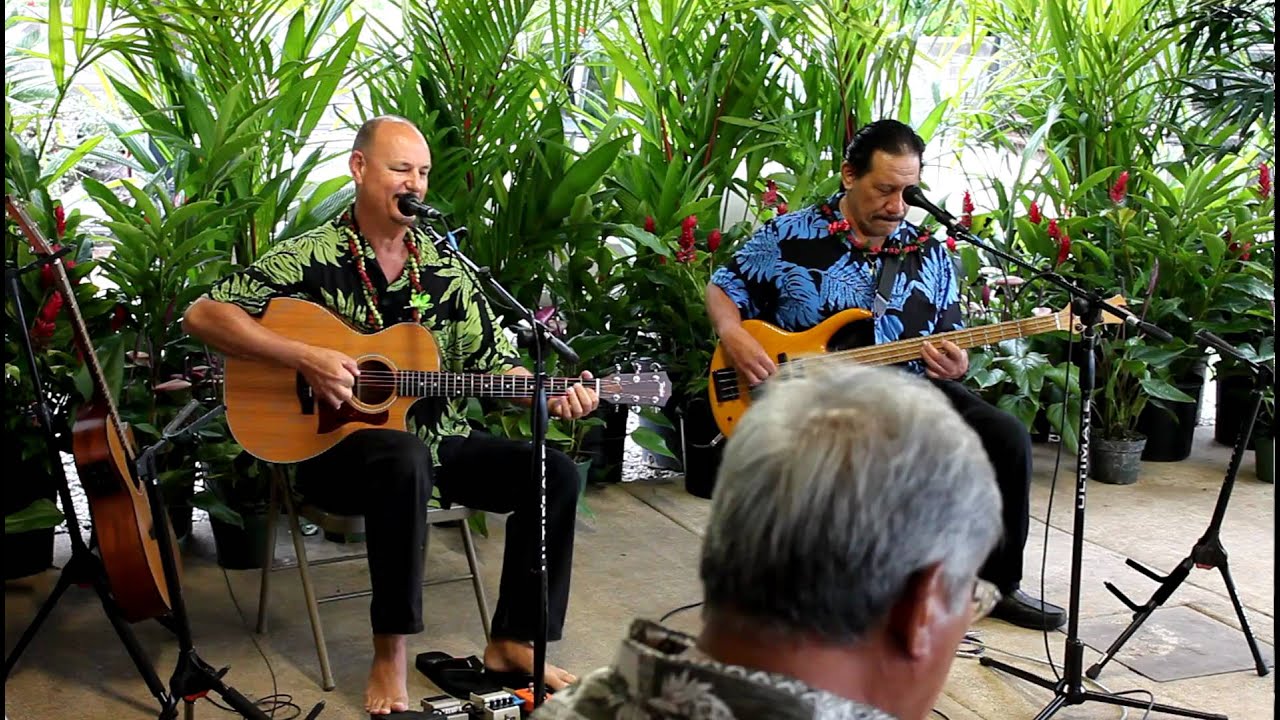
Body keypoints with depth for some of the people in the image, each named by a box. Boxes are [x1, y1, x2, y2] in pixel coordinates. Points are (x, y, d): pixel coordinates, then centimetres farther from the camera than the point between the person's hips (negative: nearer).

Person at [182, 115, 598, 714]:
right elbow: (203, 315, -12)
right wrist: (305, 358, -23)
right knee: (407, 458, -40)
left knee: (555, 472, -12)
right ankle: (390, 653, -26)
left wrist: (550, 394, -14)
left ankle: (512, 642, 0)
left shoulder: (443, 267, 7)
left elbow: (494, 362, 7)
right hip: (335, 444, -5)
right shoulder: (312, 258, -7)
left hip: (437, 441, 6)